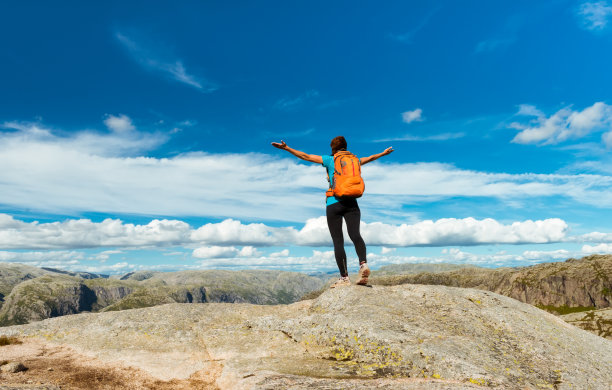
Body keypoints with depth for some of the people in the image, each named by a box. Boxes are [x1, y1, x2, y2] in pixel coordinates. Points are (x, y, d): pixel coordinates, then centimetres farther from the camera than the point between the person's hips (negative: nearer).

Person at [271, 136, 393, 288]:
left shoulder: (330, 160, 6)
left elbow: (306, 156, 5)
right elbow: (370, 158, 36)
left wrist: (286, 148, 10)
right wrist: (383, 153, 55)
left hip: (333, 203, -3)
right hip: (351, 203, 3)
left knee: (338, 241, -3)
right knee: (355, 234, -10)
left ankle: (344, 278, -4)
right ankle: (363, 263, -35)